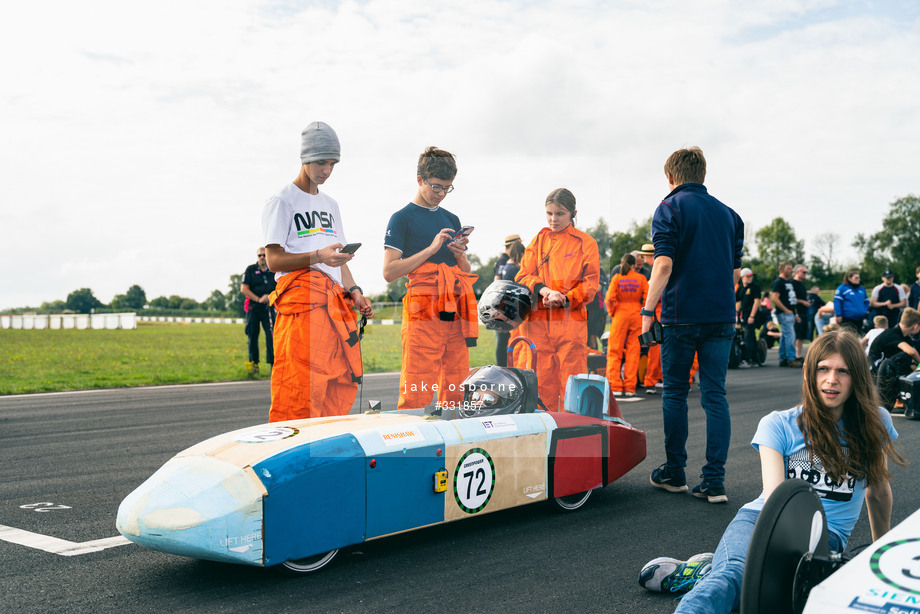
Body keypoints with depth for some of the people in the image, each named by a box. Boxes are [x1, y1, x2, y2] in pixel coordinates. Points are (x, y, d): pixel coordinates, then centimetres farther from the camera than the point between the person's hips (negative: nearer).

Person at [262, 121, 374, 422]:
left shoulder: (331, 205, 24)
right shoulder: (282, 201, 1)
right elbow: (274, 259, -6)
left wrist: (354, 291, 9)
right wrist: (318, 256, -19)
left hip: (335, 300, 7)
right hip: (301, 300, -7)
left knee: (345, 382, 1)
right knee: (299, 386, -13)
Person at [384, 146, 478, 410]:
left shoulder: (452, 220, 20)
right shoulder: (402, 218, 3)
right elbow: (389, 272, -7)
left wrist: (459, 254, 3)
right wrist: (430, 249, -11)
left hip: (456, 316, 6)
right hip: (422, 314, -6)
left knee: (457, 394, 4)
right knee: (416, 394, -9)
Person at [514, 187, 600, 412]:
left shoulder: (585, 242, 8)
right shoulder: (539, 240, 17)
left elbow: (590, 285, 2)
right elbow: (523, 275, 10)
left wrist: (563, 299, -13)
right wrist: (544, 290, -10)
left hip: (571, 320, -2)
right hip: (537, 320, 3)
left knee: (571, 381, -6)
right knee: (540, 381, 0)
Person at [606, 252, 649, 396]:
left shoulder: (616, 278, -1)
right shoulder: (641, 278, 2)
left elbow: (609, 298, -9)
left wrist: (611, 313, 5)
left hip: (620, 315, -1)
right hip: (636, 315, 1)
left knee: (615, 351, 4)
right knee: (633, 352, 5)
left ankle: (615, 387, -1)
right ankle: (629, 388, 5)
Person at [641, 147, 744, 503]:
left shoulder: (670, 208, -3)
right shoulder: (728, 213, 14)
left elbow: (664, 263, -13)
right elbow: (736, 271, 16)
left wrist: (648, 311, -10)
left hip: (682, 315, -4)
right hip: (722, 316, 4)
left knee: (675, 392, 8)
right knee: (715, 395, 4)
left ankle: (674, 473, 16)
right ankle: (714, 482, 1)